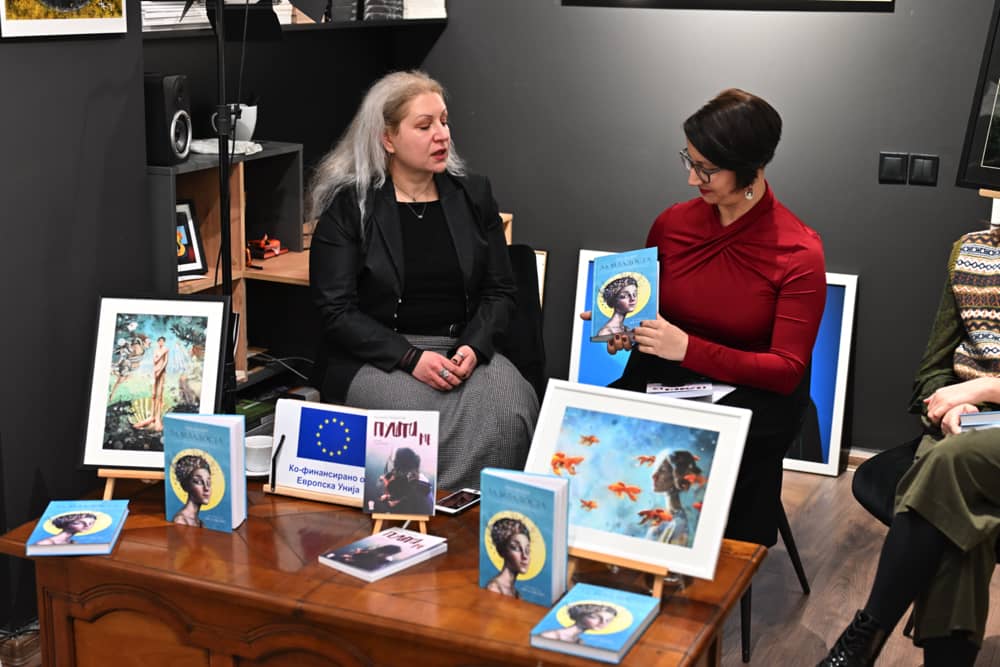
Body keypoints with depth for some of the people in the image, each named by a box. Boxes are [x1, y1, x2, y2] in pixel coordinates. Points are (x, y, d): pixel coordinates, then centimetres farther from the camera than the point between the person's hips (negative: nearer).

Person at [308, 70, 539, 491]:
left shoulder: (473, 197, 12)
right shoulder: (348, 207, 0)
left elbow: (499, 291, 11)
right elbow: (336, 310, -6)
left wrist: (473, 348, -10)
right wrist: (411, 358, -18)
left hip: (464, 350, 3)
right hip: (376, 358, -3)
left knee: (511, 409, -27)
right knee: (438, 419, -32)